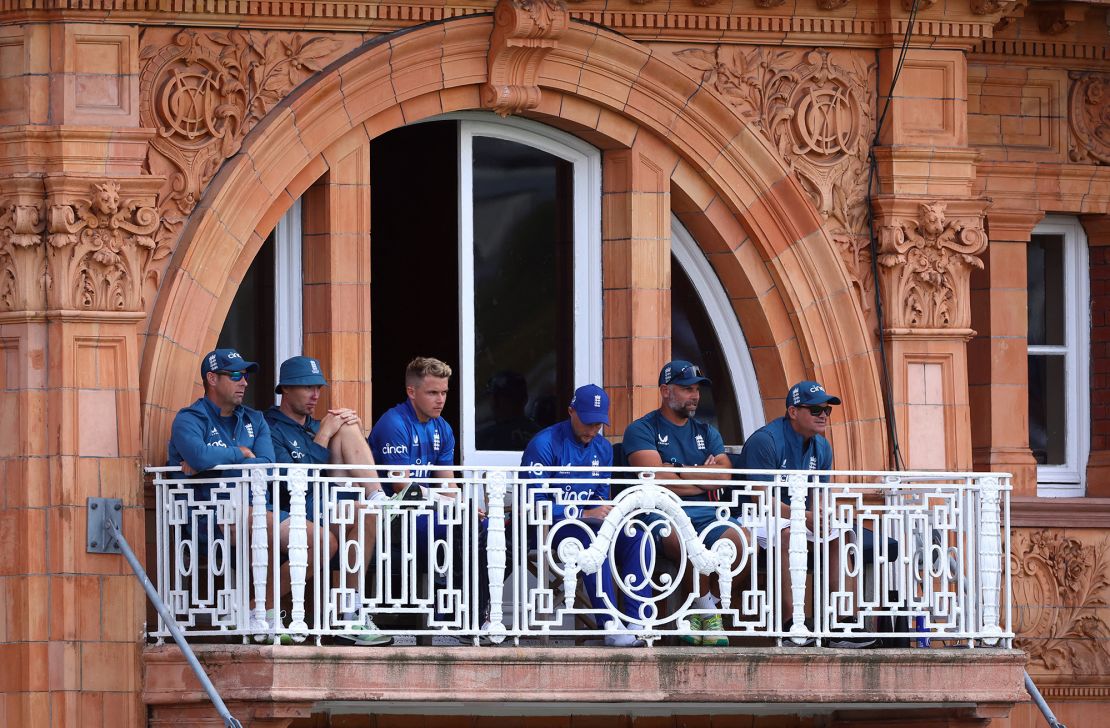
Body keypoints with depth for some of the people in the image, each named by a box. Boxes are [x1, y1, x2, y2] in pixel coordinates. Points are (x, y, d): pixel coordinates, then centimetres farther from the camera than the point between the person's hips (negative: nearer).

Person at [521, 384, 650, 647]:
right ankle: (610, 626, -42)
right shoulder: (545, 444, -9)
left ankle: (637, 623, -29)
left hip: (589, 520, 7)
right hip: (548, 526, -6)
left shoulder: (603, 448, 13)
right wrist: (584, 514, -20)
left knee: (636, 537, -21)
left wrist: (604, 513, -7)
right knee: (593, 537, -37)